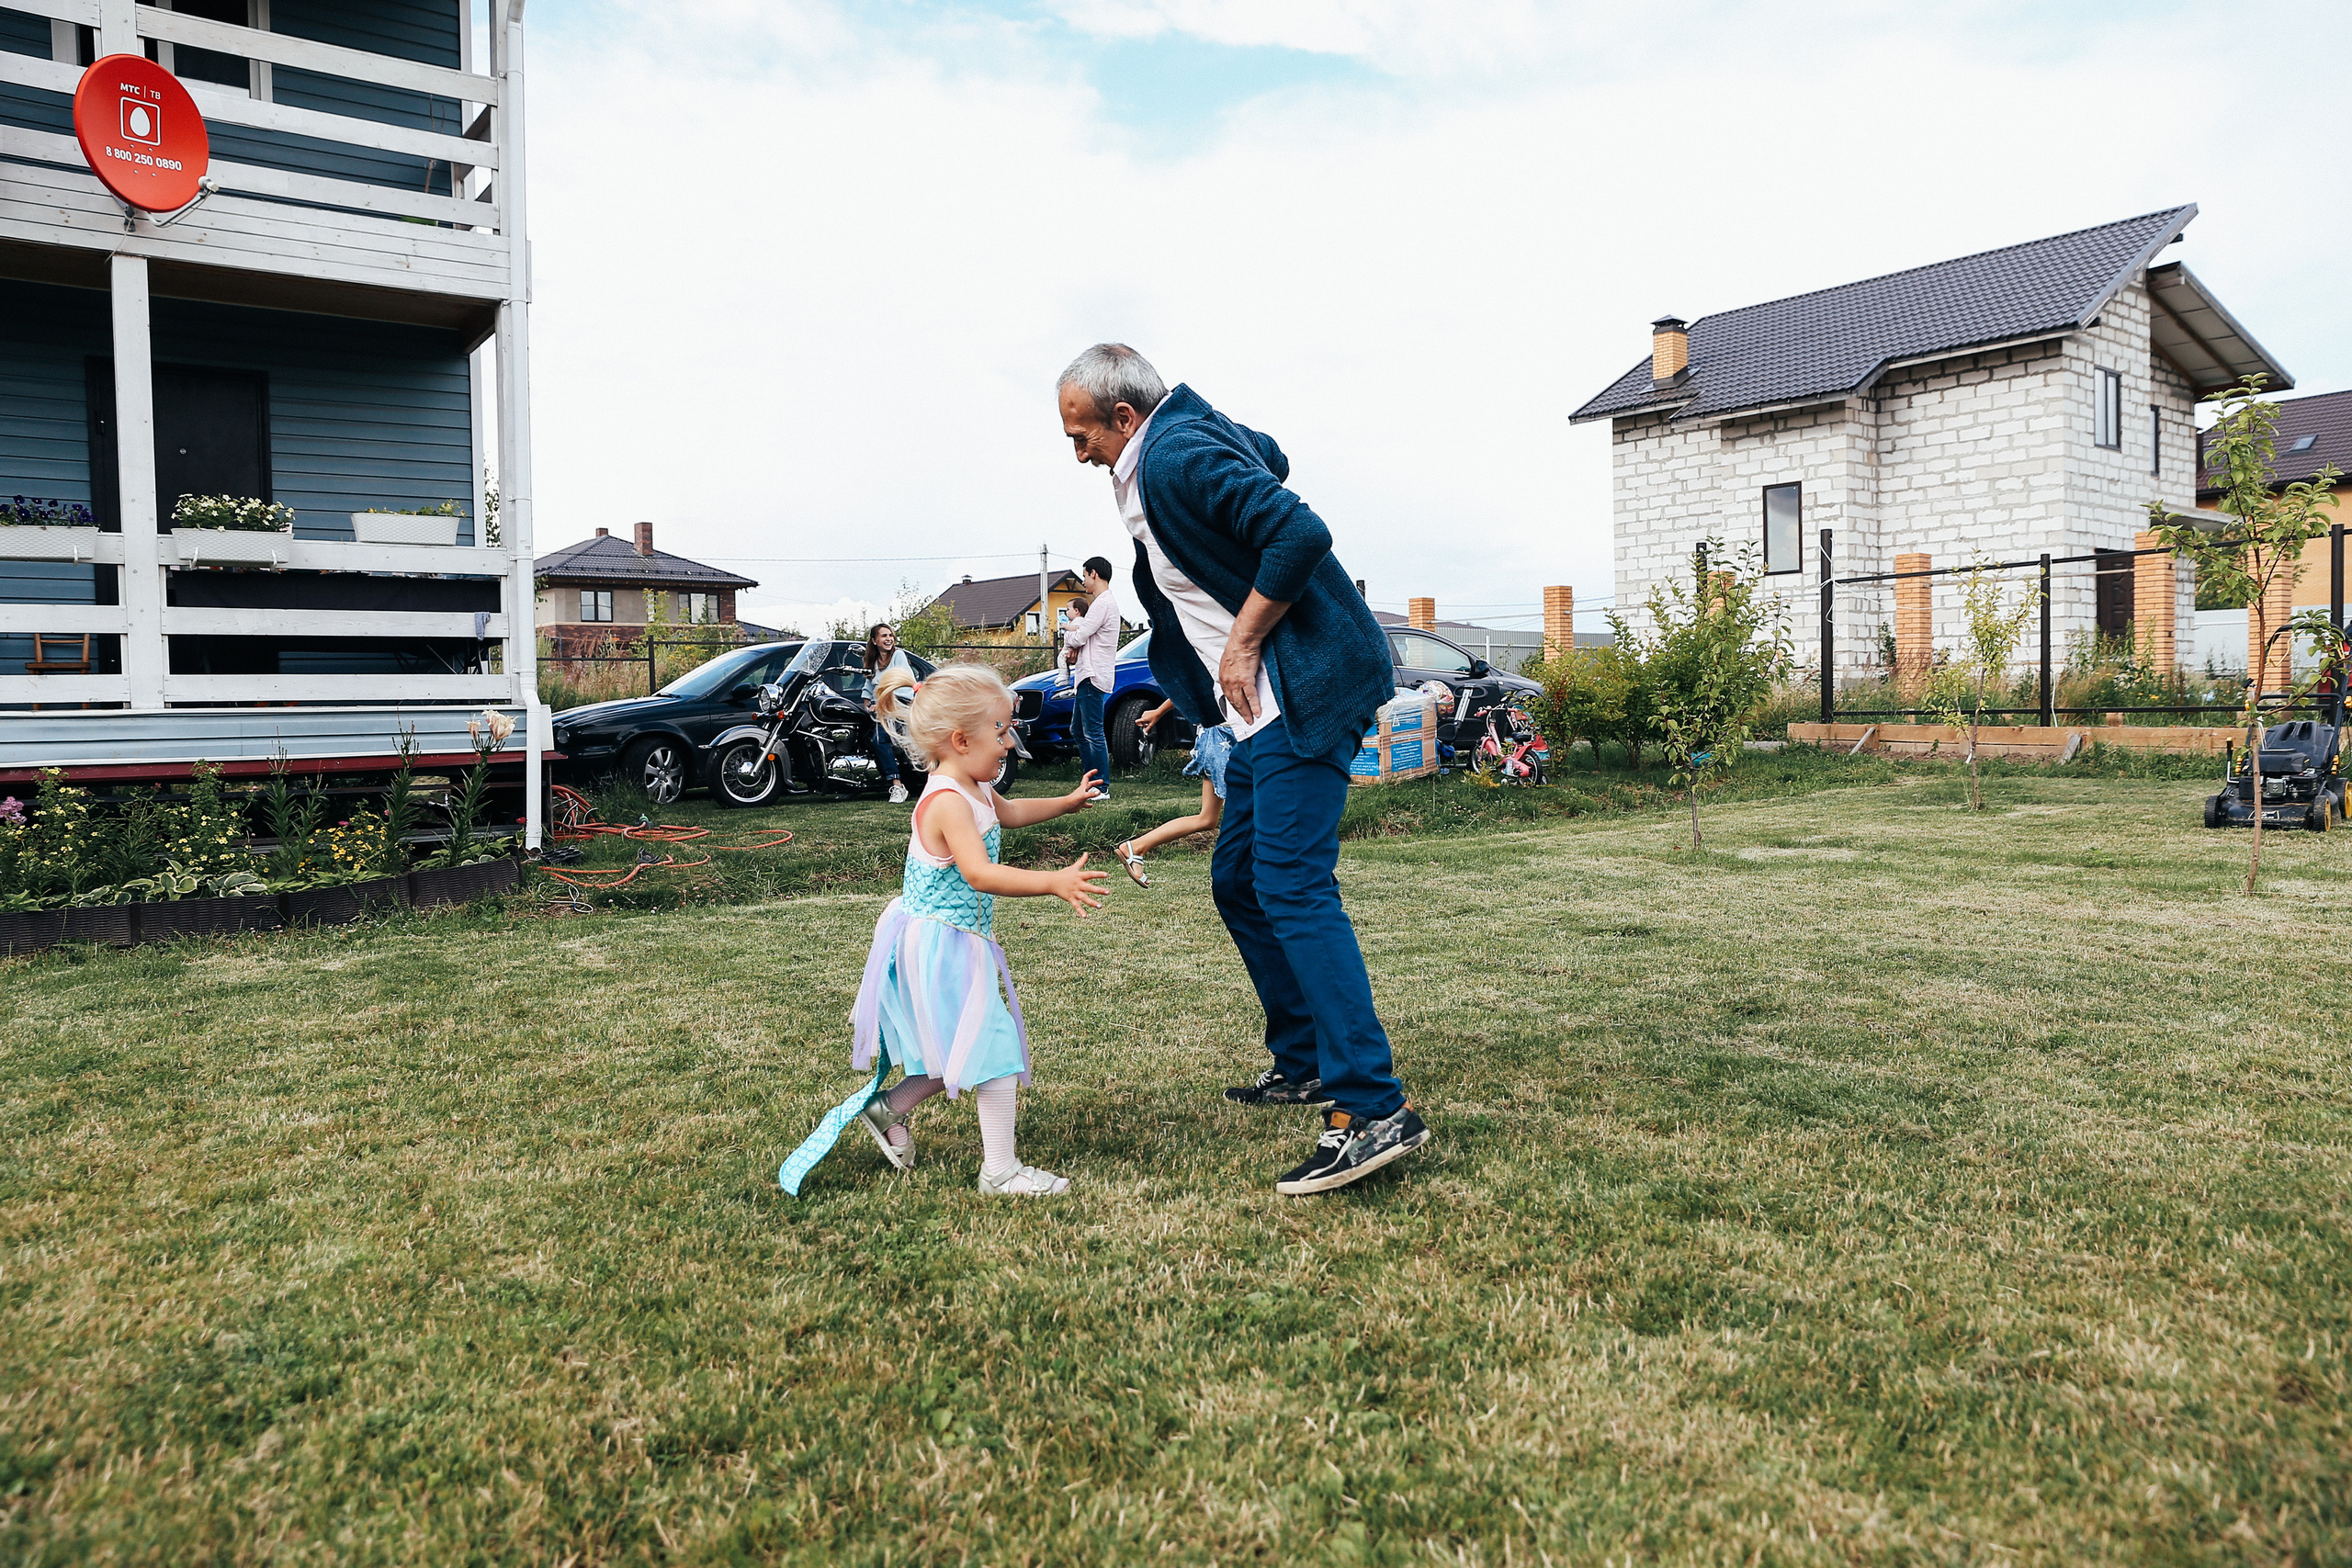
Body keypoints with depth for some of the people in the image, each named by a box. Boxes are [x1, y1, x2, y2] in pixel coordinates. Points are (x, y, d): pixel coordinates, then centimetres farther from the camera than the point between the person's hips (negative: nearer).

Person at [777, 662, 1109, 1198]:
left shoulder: (974, 791, 8)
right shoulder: (947, 802, -25)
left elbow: (1009, 813, 33)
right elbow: (979, 874, -38)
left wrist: (1067, 802, 36)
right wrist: (1054, 883, -44)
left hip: (956, 946, 11)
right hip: (938, 947, -11)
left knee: (957, 1055, 20)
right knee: (994, 1050, -6)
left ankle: (887, 1108, 36)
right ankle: (1000, 1171, 2)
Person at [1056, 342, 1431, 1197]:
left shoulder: (1177, 458, -16)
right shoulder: (1187, 432, 14)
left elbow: (1302, 533, -26)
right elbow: (1268, 457, 32)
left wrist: (1243, 644, -17)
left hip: (1306, 689, -11)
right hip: (1265, 704, 11)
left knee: (1292, 885, -17)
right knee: (1238, 882, 14)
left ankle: (1374, 1109, -16)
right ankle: (1304, 1063, 26)